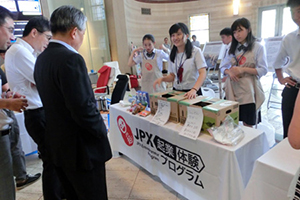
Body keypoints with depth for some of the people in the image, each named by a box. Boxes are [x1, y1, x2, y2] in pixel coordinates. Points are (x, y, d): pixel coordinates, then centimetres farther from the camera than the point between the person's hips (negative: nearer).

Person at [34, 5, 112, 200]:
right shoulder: (71, 59, -23)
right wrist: (102, 129, -9)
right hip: (82, 148, -8)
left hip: (57, 145, 9)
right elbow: (84, 109, -27)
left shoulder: (42, 58, 5)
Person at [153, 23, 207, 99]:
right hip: (176, 92, 4)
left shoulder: (195, 51, -6)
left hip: (192, 93, -4)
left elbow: (203, 73, -15)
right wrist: (162, 78, -6)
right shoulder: (172, 55, 9)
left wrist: (194, 90, -30)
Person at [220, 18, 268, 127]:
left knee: (247, 124, 4)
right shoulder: (233, 49, 14)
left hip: (248, 90, -3)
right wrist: (229, 72, -9)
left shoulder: (257, 47, 0)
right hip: (232, 89, 4)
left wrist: (243, 69, -18)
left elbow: (263, 70, -6)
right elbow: (223, 67, 14)